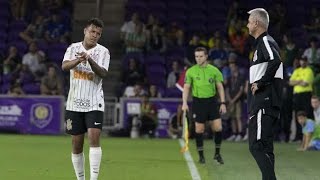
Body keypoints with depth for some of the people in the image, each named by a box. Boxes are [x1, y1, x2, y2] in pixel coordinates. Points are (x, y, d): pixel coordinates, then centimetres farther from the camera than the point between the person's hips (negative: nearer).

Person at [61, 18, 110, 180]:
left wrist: (89, 59, -33)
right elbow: (64, 66, -12)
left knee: (94, 137, -18)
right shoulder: (73, 48, 5)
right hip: (74, 103, 2)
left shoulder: (103, 51, -1)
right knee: (77, 144, 5)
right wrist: (78, 60, -32)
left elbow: (103, 73, -17)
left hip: (94, 103, -2)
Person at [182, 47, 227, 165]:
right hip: (198, 102, -1)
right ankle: (201, 156, 12)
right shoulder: (191, 71, 1)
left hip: (212, 101, 1)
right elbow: (186, 87, 3)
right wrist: (184, 103, -8)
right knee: (199, 130, 0)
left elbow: (220, 87, 5)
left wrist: (223, 103, -2)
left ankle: (217, 154, 12)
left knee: (218, 128, -5)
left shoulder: (214, 70, 2)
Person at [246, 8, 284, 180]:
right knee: (264, 147, 12)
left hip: (264, 103, -11)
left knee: (257, 146, -15)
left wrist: (260, 83, -21)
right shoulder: (262, 43, 20)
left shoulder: (266, 41, -10)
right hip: (261, 103, 11)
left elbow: (275, 61, -28)